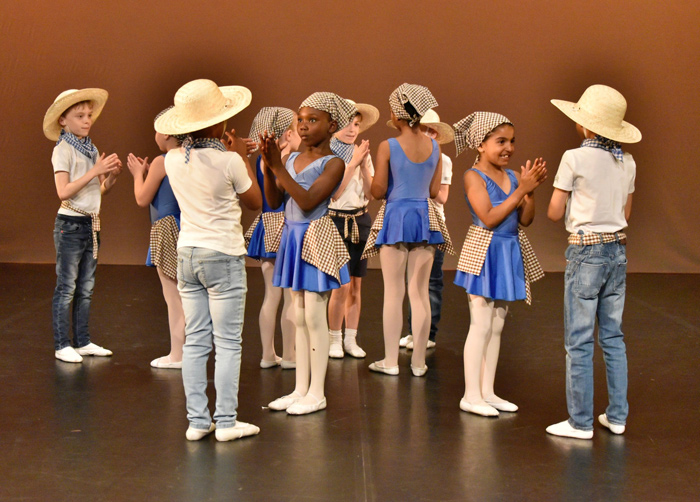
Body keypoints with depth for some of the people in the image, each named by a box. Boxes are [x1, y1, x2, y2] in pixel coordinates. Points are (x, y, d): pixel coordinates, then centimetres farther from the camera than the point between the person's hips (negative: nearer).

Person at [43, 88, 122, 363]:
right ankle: (62, 345, 2)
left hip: (91, 224, 7)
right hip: (70, 225, -7)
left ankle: (82, 341, 18)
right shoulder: (63, 150, -9)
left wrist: (112, 175, -7)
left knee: (85, 288, 11)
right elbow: (63, 192, -19)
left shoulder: (91, 150, 12)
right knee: (66, 288, -3)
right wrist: (95, 171, -22)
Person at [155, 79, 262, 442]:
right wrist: (242, 157, 6)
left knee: (195, 341, 9)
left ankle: (197, 420, 12)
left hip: (187, 253, 6)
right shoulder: (228, 162, -16)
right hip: (223, 255, -6)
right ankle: (226, 422, 5)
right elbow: (255, 202, -1)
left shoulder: (173, 160, 0)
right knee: (227, 343, 2)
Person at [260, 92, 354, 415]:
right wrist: (268, 165, -10)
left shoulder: (333, 163, -11)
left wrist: (278, 166, -23)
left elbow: (308, 201, -22)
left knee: (314, 316, -3)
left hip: (315, 239, -7)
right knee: (299, 316, 12)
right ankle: (300, 389, 20)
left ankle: (317, 393, 7)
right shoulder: (293, 158, 8)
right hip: (293, 237, 7)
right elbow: (274, 200, 3)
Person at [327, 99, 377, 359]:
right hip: (335, 220, -5)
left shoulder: (362, 153, 8)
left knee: (356, 285, 6)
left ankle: (351, 339, 15)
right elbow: (334, 193, -16)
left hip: (360, 220, 5)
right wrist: (352, 163, -17)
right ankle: (334, 339, 5)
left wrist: (364, 165, -10)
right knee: (342, 285, -9)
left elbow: (371, 193, 2)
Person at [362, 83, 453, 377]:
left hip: (395, 217, -3)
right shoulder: (434, 147, 1)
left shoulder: (388, 147, -11)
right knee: (420, 292, 8)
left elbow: (378, 191, -9)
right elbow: (434, 191, 6)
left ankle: (390, 361, 7)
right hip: (425, 217, 3)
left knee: (393, 292, 3)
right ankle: (418, 362, 11)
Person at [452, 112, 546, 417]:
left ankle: (487, 391, 20)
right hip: (484, 254, -7)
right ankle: (471, 395, 4)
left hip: (509, 254, 7)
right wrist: (521, 190, -19)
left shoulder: (512, 176, 6)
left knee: (497, 326, 11)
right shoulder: (474, 176, -11)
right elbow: (489, 218, -19)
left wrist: (531, 190, -11)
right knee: (481, 326, -4)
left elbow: (526, 220, 4)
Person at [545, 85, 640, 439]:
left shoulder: (575, 159, -12)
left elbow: (555, 213, -7)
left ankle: (581, 422, 5)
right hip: (618, 249, 6)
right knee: (613, 336, 14)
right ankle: (617, 416, 19)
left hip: (585, 251, -6)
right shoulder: (627, 163, 5)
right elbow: (626, 213, 13)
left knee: (579, 341, 1)